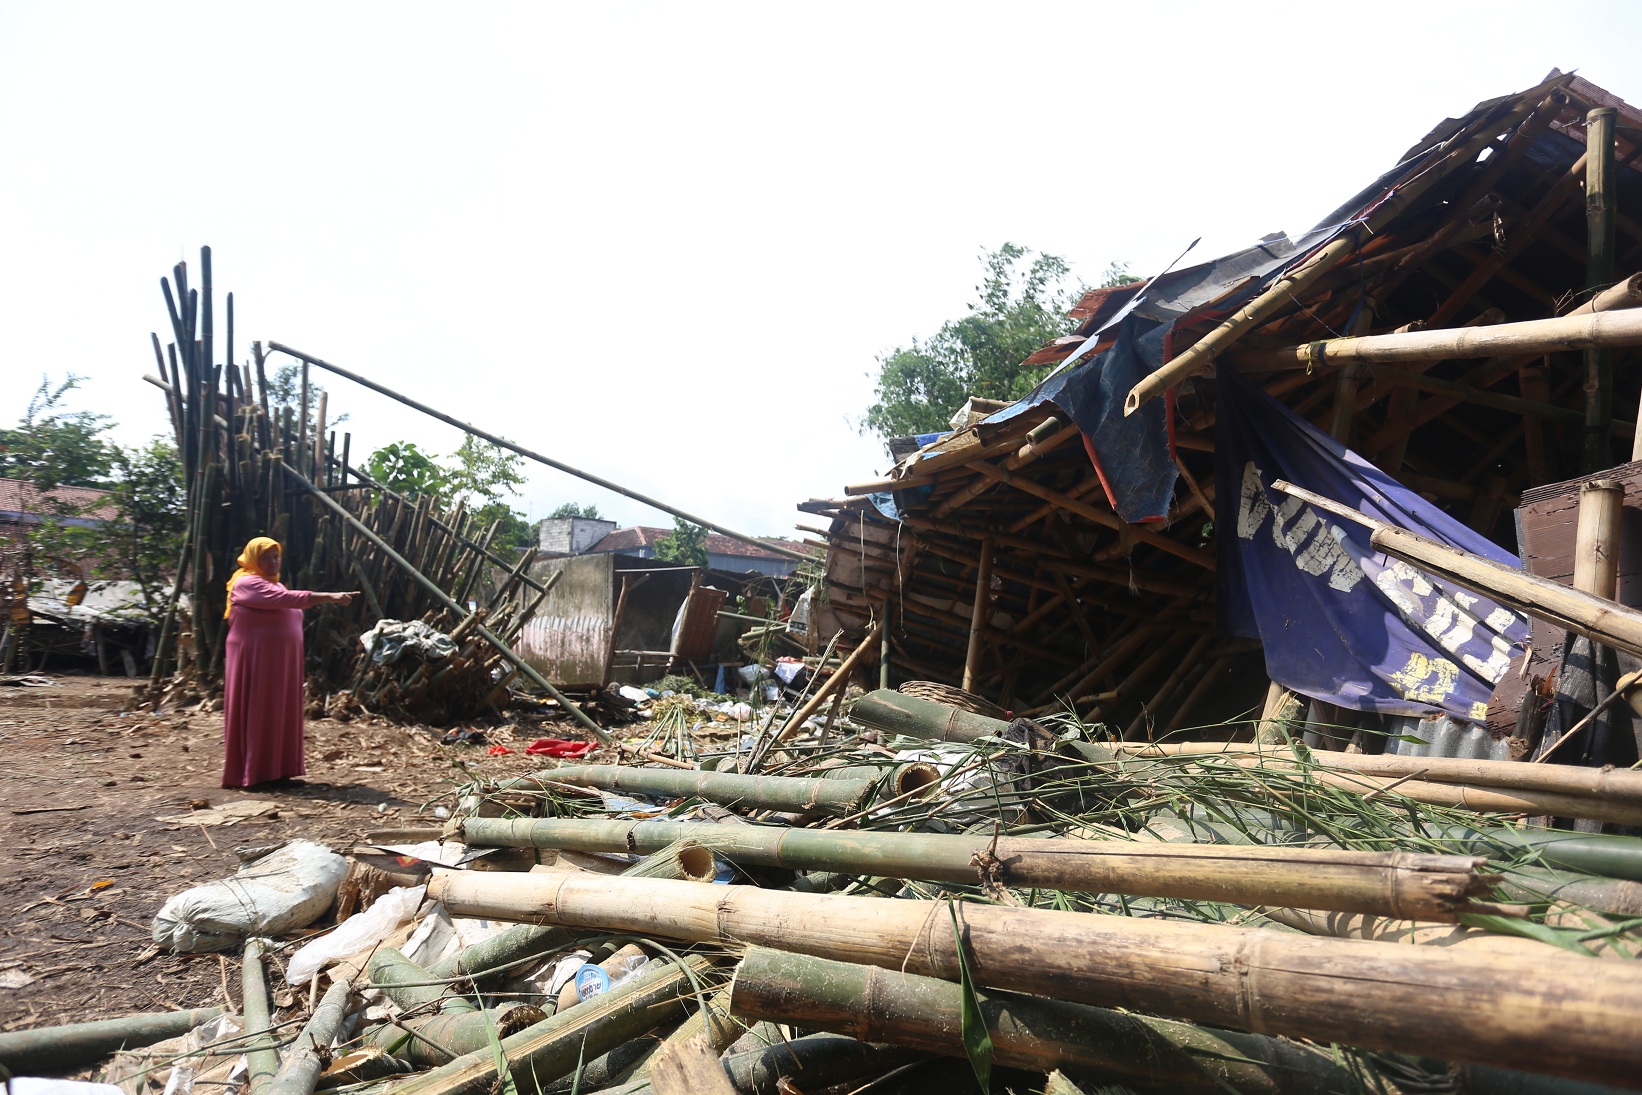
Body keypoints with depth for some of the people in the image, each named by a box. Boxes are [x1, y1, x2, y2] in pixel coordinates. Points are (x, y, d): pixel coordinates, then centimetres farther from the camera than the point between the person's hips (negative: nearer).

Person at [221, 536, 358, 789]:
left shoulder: (274, 584, 19)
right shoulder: (247, 584, -14)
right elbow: (286, 598, -28)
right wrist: (329, 597, -35)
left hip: (280, 662, 9)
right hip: (255, 662, -9)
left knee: (278, 714, 8)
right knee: (257, 715, -5)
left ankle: (275, 770, 13)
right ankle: (250, 773, 0)